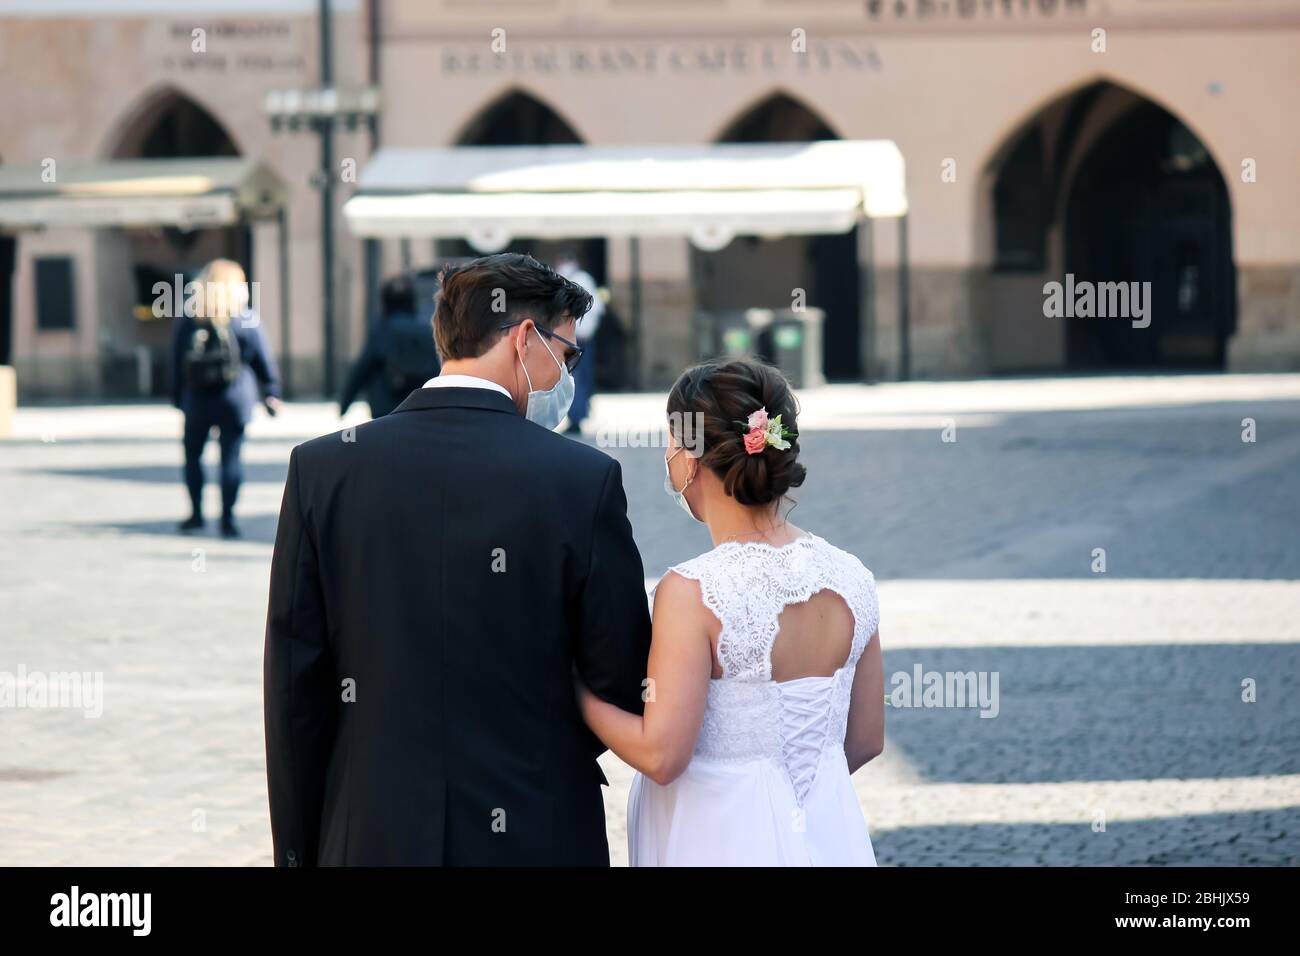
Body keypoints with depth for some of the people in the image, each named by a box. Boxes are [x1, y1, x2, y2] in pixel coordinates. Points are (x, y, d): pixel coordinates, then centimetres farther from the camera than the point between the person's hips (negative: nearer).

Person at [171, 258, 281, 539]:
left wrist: (178, 397, 10)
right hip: (235, 400, -1)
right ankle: (227, 518, -2)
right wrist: (271, 394, 9)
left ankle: (196, 513, 14)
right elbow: (264, 363, 0)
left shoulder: (186, 320, 0)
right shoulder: (248, 321, -5)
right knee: (231, 457, 2)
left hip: (197, 400, 1)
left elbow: (177, 365, 3)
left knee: (192, 454, 15)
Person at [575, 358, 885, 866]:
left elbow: (660, 756, -20)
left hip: (715, 836, -5)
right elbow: (865, 739, 6)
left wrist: (573, 684, -7)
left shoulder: (691, 593, -20)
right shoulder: (850, 578, -4)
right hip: (828, 832, 5)